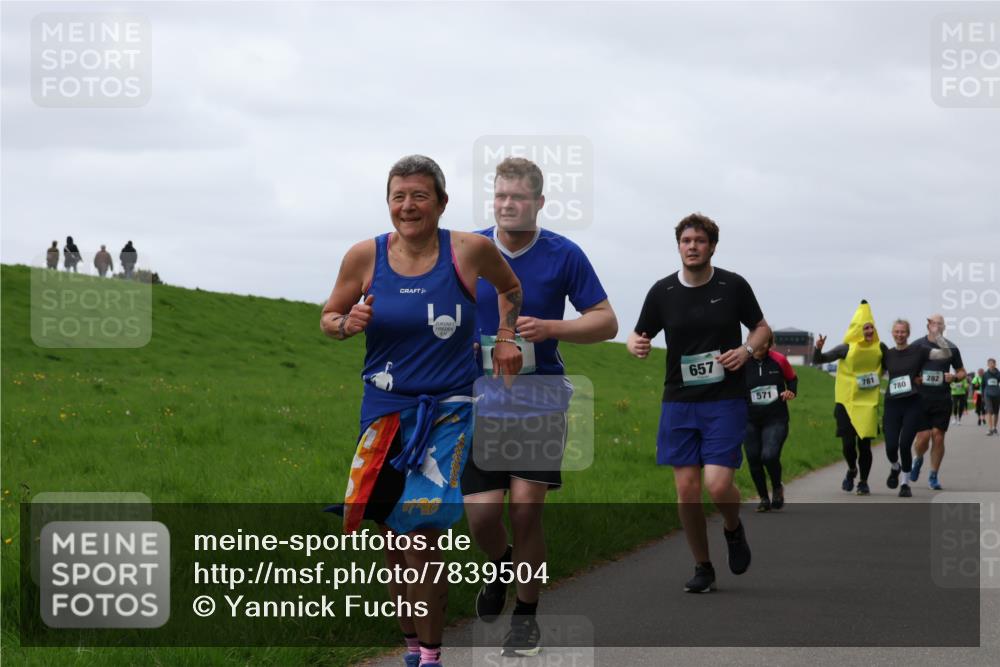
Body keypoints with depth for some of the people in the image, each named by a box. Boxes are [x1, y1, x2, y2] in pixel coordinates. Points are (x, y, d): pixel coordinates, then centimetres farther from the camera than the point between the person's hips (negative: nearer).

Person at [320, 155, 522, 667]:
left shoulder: (470, 250, -6)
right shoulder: (365, 256, -3)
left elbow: (509, 287, 17)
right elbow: (328, 318, 9)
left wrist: (506, 337, 5)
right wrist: (347, 324, -11)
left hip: (447, 413, -3)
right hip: (384, 412, 3)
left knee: (420, 534, -15)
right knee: (394, 538, 8)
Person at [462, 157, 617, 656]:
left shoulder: (564, 255, -4)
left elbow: (606, 321, -1)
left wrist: (549, 328, -16)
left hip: (540, 397, -2)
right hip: (481, 401, 2)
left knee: (526, 506, -8)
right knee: (481, 512, -4)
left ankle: (526, 616, 10)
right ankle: (501, 564, 32)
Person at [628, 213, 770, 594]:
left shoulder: (733, 286, -1)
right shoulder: (662, 291, 2)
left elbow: (762, 327, 12)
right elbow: (638, 336, 11)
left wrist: (747, 350, -10)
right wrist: (637, 345, -13)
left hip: (725, 401, -2)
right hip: (678, 403, 2)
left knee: (718, 485, -15)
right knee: (686, 490, -1)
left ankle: (734, 528, 20)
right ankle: (702, 568, 16)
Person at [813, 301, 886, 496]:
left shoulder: (879, 348, 1)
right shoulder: (846, 349, -7)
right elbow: (818, 360, -4)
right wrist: (818, 348, -23)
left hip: (868, 404, 1)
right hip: (846, 402, -1)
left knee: (864, 444, -2)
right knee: (848, 444, -3)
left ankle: (863, 482, 14)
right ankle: (851, 470, 28)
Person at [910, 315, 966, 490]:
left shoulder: (951, 348, 6)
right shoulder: (917, 346, 2)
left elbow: (961, 372, 15)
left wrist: (954, 377, -7)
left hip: (942, 400, 1)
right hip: (921, 399, -1)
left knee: (938, 437, -1)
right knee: (923, 436, -9)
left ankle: (933, 476, 12)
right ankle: (918, 459, 25)